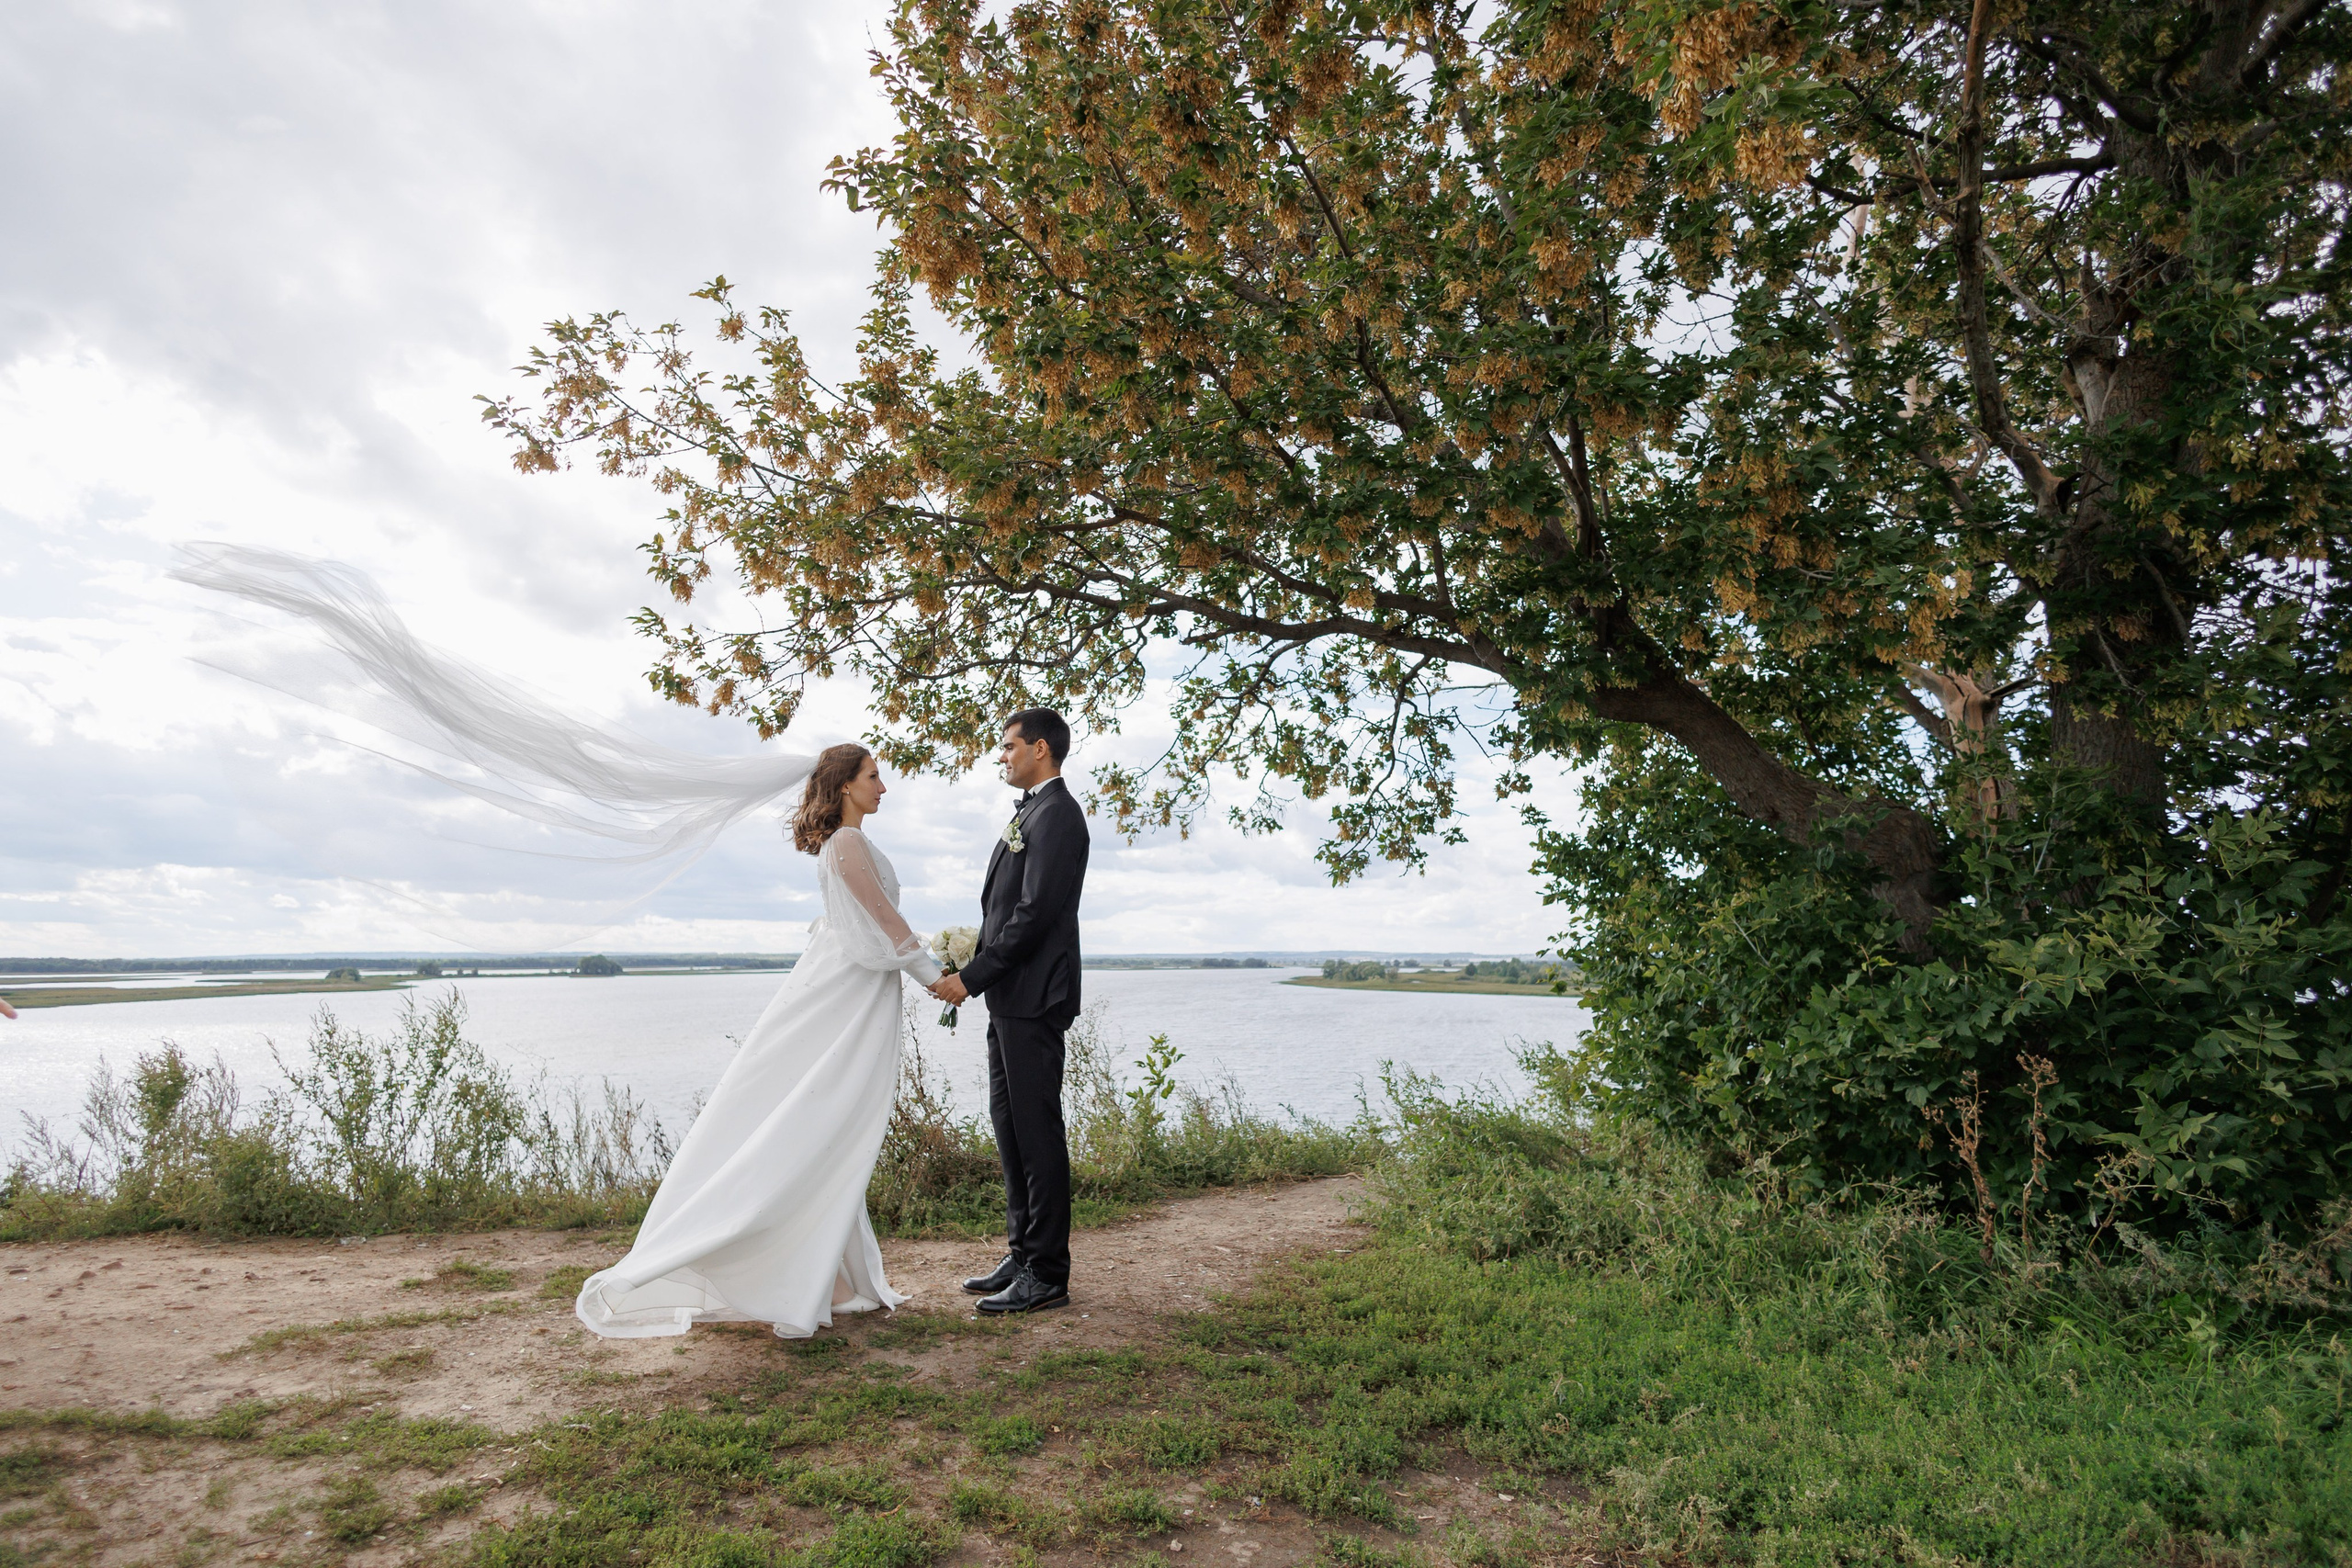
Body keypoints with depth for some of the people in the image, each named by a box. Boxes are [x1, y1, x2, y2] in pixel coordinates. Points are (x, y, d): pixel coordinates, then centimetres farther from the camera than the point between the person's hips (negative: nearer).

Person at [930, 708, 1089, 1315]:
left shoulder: (1056, 814, -14)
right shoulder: (1031, 812, 17)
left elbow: (1034, 914, -20)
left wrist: (972, 978, -16)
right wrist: (974, 970, 7)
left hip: (1033, 997, -10)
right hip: (1010, 997, 10)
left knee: (1036, 1130, -4)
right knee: (1009, 1124, 14)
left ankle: (1046, 1276, 6)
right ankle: (1022, 1256, 25)